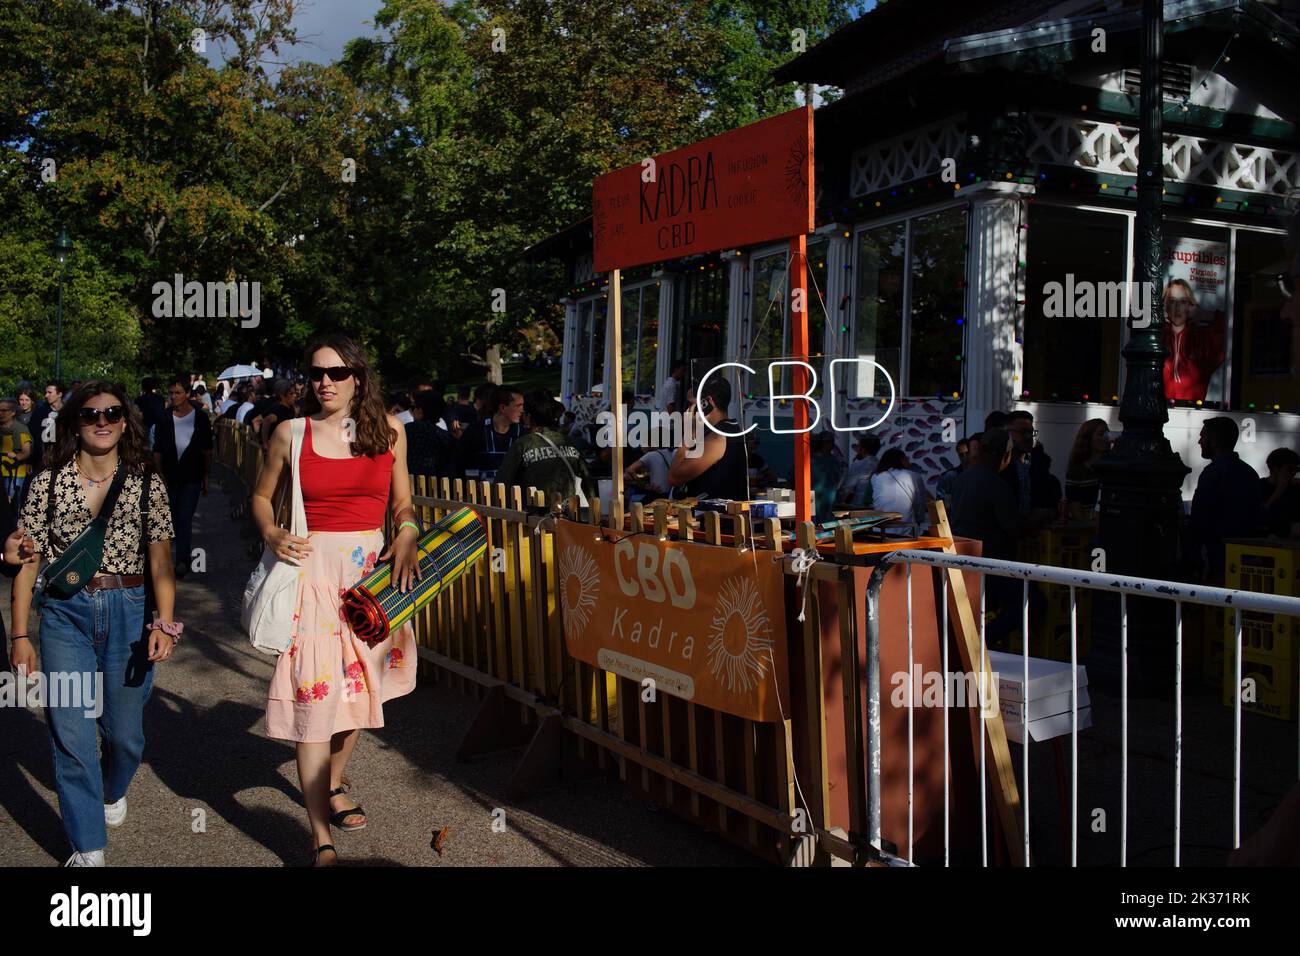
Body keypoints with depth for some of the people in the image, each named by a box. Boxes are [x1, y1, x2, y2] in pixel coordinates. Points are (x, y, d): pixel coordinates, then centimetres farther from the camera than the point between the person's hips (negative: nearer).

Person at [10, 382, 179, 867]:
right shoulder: (48, 482, 0)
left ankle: (113, 791, 46)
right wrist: (20, 635, -1)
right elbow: (27, 561, 2)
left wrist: (165, 622, -13)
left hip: (128, 610, 0)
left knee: (124, 731, 12)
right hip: (64, 613, 0)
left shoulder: (146, 482, 0)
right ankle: (88, 849, 10)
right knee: (71, 733, -3)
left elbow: (160, 559, -2)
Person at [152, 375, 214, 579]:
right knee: (173, 519, 9)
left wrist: (206, 477, 4)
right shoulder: (165, 418, 1)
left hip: (192, 478, -2)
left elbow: (207, 451, 5)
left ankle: (182, 561, -6)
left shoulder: (200, 418, 0)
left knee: (184, 519, -7)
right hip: (170, 478, 2)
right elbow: (157, 451, 4)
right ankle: (184, 553, 24)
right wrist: (159, 476, -2)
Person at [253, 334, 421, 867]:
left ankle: (333, 784, 40)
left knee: (360, 684, 13)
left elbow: (404, 503, 10)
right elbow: (261, 495, 11)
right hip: (314, 565, -3)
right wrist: (270, 533, -8)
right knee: (315, 692, -7)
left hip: (372, 565, 3)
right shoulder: (291, 434, -1)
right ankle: (322, 840, -1)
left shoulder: (389, 430, 3)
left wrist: (406, 538, -9)